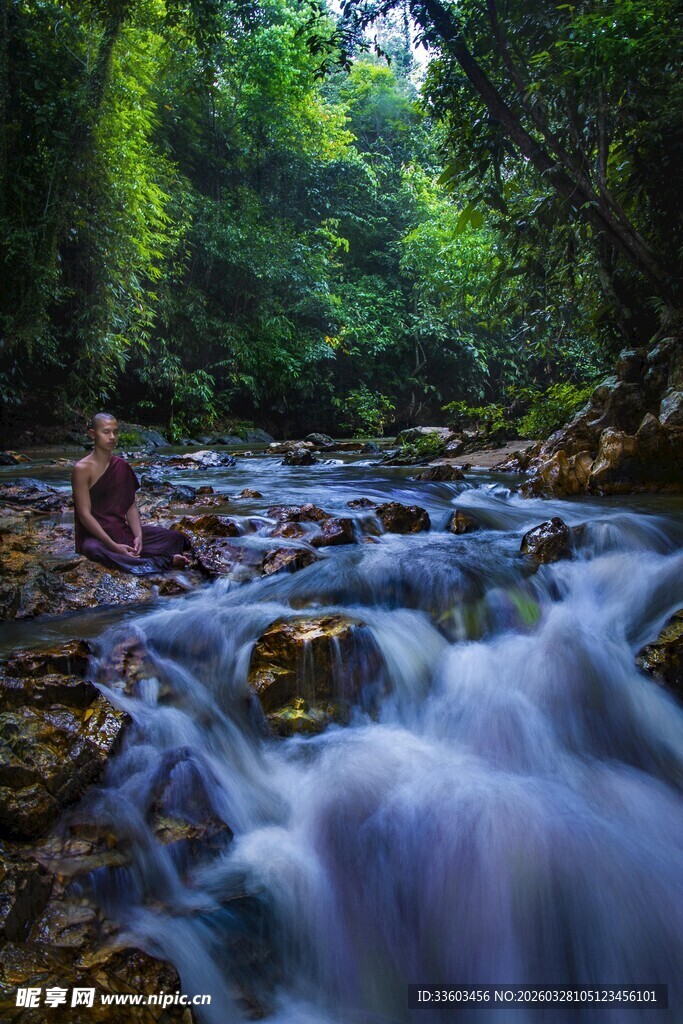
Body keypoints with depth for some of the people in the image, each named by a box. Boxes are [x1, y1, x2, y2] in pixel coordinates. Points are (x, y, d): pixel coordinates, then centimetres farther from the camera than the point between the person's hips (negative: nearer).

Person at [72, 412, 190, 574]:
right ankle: (162, 561, -37)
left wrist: (139, 535, -12)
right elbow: (84, 514, -15)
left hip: (123, 532, 6)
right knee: (95, 550, -42)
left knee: (173, 537, -6)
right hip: (95, 536, -6)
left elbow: (131, 506, 7)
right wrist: (114, 546, -23)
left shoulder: (121, 466, 9)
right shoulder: (82, 469, -10)